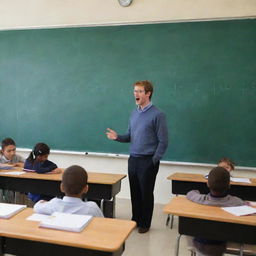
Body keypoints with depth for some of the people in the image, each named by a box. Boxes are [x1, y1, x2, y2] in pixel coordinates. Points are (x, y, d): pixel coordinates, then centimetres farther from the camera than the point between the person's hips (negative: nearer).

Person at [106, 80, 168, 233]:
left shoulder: (157, 115, -11)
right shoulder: (134, 114, 10)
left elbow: (163, 141, -11)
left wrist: (154, 161, -12)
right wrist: (117, 137, -5)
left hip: (147, 162, -6)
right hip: (133, 159, 6)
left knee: (146, 193, 7)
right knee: (135, 192, 15)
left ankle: (145, 224, 23)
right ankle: (136, 219, 32)